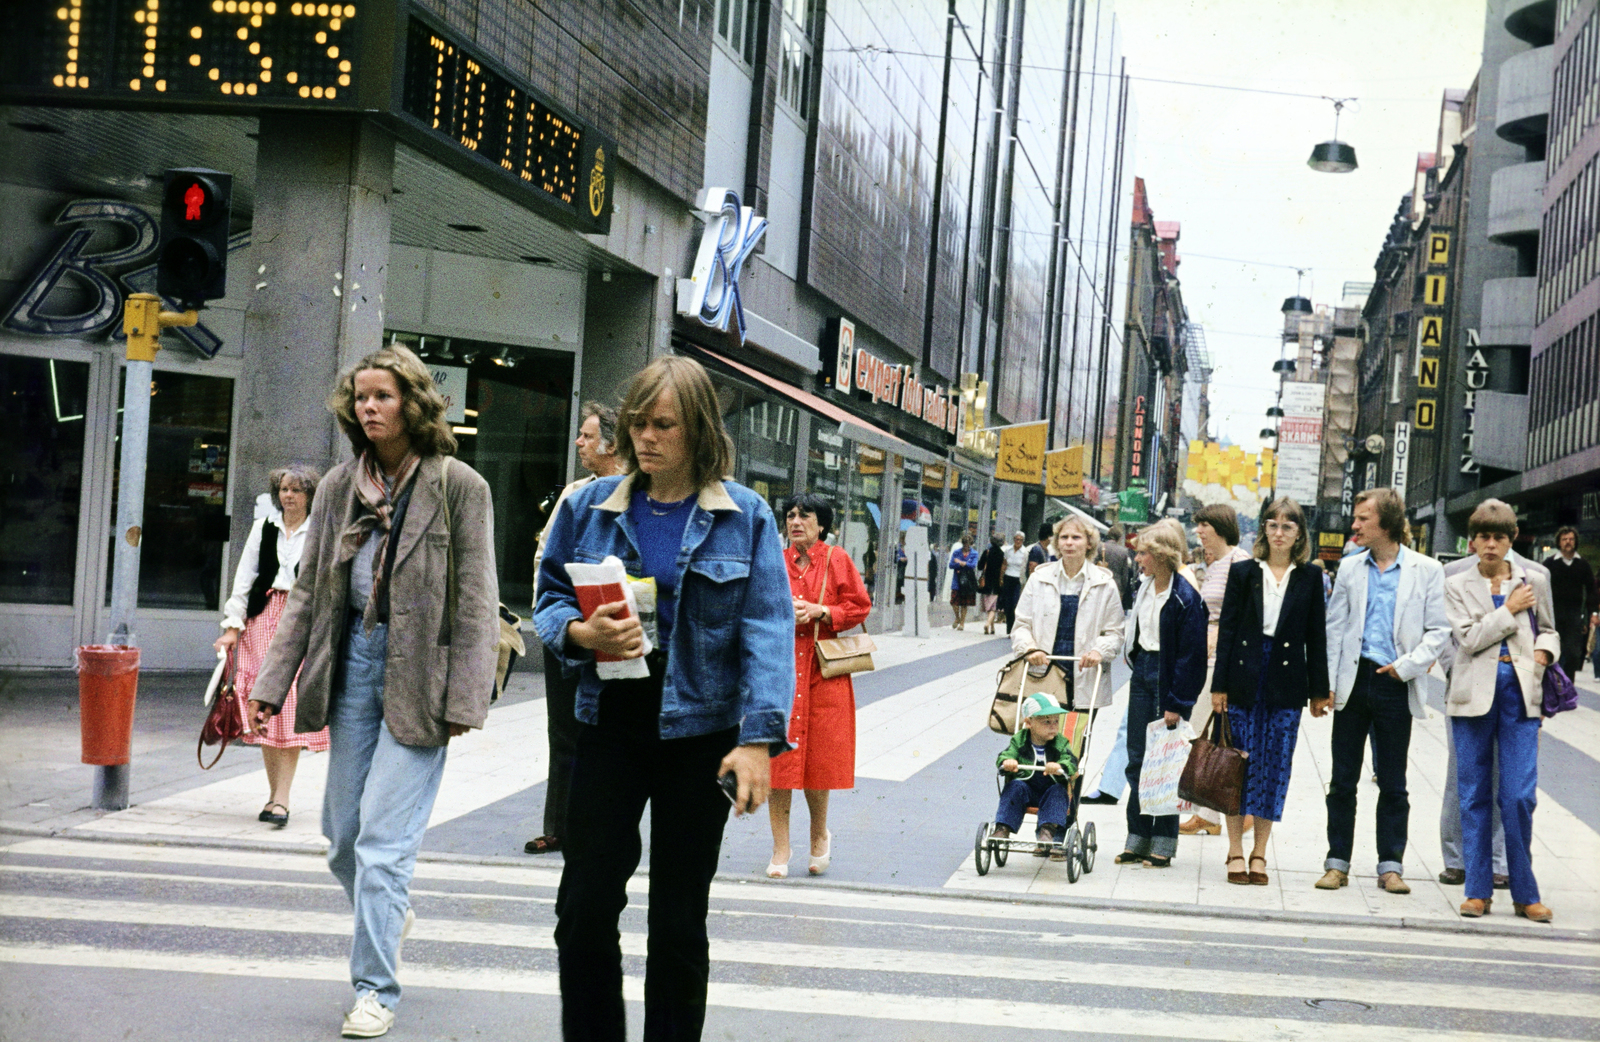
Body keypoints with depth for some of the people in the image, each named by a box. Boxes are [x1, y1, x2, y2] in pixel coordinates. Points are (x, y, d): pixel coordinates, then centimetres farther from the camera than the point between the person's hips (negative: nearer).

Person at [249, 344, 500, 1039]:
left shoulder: (459, 486, -5)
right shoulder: (339, 487, 10)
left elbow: (476, 598, -7)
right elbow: (307, 590, 12)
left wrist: (466, 699, -13)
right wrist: (274, 682, 7)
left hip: (419, 669, -5)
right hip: (353, 657, 5)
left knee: (383, 834, -8)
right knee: (342, 831, 12)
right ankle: (391, 916, 40)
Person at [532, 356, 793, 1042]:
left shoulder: (744, 516, -3)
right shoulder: (590, 507, 4)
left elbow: (768, 630, -9)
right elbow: (550, 598, 8)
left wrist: (758, 737, -20)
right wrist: (580, 632, -16)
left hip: (699, 733, -2)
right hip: (610, 726, 2)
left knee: (680, 920, 8)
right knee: (585, 907, 1)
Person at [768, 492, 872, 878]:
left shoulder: (837, 560, 3)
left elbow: (860, 607, 3)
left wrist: (820, 611, -11)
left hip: (822, 672, -1)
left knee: (819, 755, 1)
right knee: (779, 757, -2)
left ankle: (820, 833, 26)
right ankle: (780, 849, 7)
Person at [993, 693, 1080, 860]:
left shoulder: (1061, 743, -1)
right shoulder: (1019, 741, 0)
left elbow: (1071, 762, -17)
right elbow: (1004, 756, -12)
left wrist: (1060, 767, -41)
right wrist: (1006, 762, -38)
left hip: (1052, 790, 0)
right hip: (1027, 789, 0)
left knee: (1058, 792, -28)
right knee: (1015, 787, -26)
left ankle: (1047, 831, -37)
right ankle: (1002, 829, -28)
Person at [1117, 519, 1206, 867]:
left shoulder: (1185, 597, -16)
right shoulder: (1145, 588, 7)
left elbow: (1191, 655, -16)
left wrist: (1177, 703, -16)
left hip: (1168, 678, -7)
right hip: (1142, 673, 7)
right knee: (1137, 760, 8)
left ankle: (1164, 845, 9)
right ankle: (1138, 840, 15)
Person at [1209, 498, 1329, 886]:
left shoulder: (1310, 577, 5)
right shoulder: (1243, 572, 3)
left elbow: (1316, 636, 7)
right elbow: (1226, 630, 2)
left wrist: (1319, 690, 4)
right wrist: (1219, 685, -3)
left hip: (1287, 683, 1)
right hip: (1245, 677, -1)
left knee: (1276, 764, 3)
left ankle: (1259, 853, 11)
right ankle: (1236, 851, 9)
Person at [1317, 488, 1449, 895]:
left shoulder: (1426, 570, -1)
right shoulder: (1351, 568, 7)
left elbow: (1439, 630, 0)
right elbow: (1335, 628, 8)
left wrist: (1408, 665, -12)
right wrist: (1328, 685, 2)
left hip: (1396, 686, -2)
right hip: (1354, 681, 2)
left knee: (1393, 783, 5)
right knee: (1343, 779, 5)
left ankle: (1391, 866, 13)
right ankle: (1337, 862, 13)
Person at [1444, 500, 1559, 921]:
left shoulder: (1532, 582, 9)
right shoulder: (1458, 586, 6)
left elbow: (1548, 629, 22)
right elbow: (1470, 638, -6)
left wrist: (1544, 651, 2)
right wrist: (1509, 610, -6)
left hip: (1520, 695, 0)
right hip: (1475, 695, 0)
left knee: (1520, 796, -5)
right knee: (1474, 795, 5)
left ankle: (1525, 894, 7)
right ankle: (1478, 890, 13)